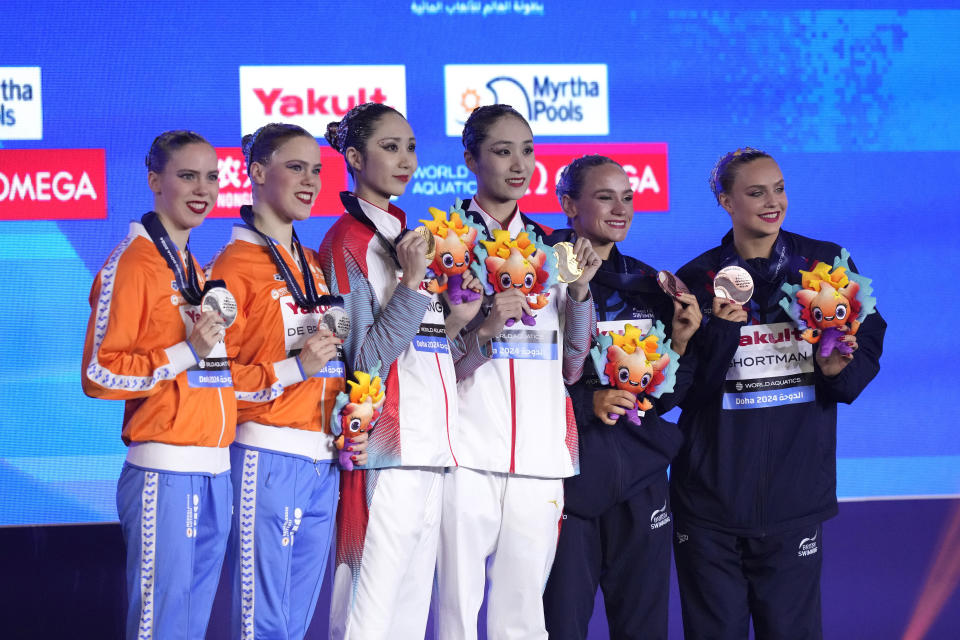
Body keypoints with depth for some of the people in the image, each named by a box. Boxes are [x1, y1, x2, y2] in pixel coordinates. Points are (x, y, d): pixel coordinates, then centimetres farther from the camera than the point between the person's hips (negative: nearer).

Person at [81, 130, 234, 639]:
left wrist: (218, 347, 9)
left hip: (215, 474, 8)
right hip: (164, 475, -8)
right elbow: (99, 374, -12)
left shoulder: (198, 270, 18)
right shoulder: (132, 264, -7)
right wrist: (188, 352, -17)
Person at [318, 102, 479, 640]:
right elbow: (364, 361, -13)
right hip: (386, 456, -8)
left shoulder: (407, 237, 18)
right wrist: (412, 283, -16)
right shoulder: (348, 242, -6)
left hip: (430, 453, 8)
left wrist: (453, 322, 7)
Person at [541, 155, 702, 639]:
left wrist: (680, 342, -3)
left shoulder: (647, 286, 13)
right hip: (566, 477, -5)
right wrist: (587, 402, -19)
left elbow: (665, 398, 13)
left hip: (640, 479, 5)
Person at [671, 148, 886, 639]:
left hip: (795, 490, 0)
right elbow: (684, 391, -3)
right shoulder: (697, 280, 2)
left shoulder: (826, 265, 4)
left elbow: (868, 341, 9)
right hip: (712, 487, 0)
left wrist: (840, 369, -12)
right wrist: (721, 331, -19)